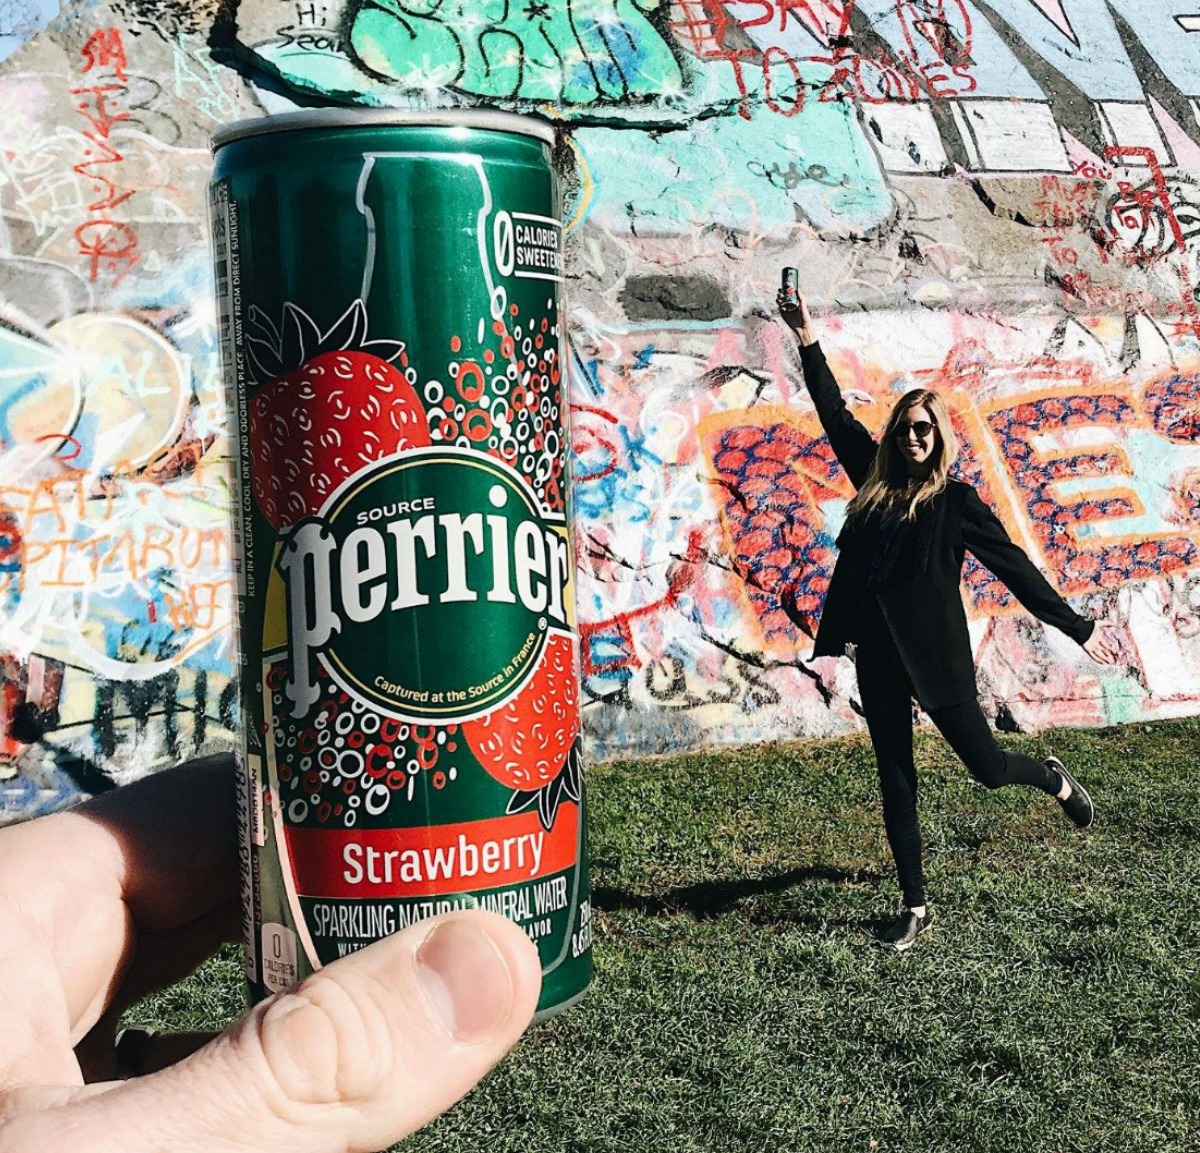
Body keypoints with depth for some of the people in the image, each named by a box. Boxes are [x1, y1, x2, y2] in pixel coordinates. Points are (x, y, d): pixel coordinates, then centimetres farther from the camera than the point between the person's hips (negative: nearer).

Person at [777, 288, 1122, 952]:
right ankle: (915, 908, 18)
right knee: (896, 784, 7)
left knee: (986, 766, 1)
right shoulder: (874, 481, 7)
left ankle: (1053, 779, 37)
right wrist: (807, 341, 8)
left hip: (936, 653, -4)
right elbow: (834, 415, 11)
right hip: (877, 654, 4)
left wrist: (1077, 629, -3)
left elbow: (1013, 566, -2)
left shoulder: (956, 500, -3)